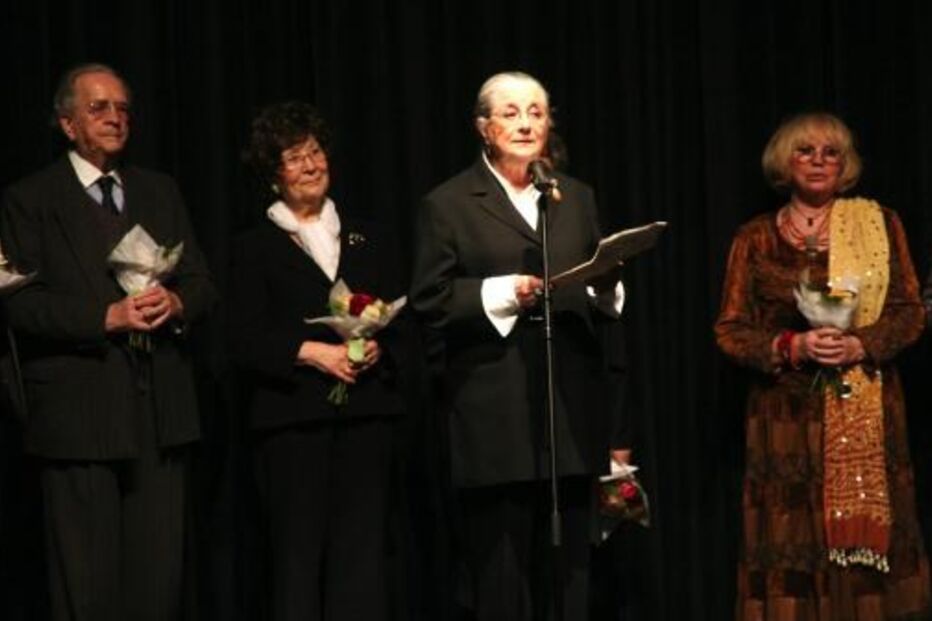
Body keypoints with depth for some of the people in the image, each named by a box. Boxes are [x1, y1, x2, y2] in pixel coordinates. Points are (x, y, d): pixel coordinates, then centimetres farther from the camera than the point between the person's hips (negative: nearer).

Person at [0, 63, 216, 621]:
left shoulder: (161, 192, 17)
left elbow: (203, 283, 14)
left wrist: (176, 301, -9)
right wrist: (108, 318, -18)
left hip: (161, 407, 4)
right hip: (79, 412, -4)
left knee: (161, 573, 4)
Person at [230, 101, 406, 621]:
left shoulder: (362, 239, 17)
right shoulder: (258, 248, 7)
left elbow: (397, 320, 14)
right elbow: (247, 340, -3)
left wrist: (377, 349, -7)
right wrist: (312, 352, -17)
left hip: (366, 415, 3)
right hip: (294, 417, -3)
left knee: (363, 554, -1)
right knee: (298, 553, -2)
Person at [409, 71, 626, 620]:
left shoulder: (578, 197, 17)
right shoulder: (449, 204, 3)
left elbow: (603, 290, 19)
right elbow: (430, 301, -3)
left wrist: (606, 281, -4)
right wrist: (503, 293, -14)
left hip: (572, 404, 4)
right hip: (497, 410, -4)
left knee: (570, 564, 5)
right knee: (502, 572, -3)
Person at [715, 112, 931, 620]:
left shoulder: (879, 225, 7)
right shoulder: (755, 238, 7)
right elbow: (730, 330, 4)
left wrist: (860, 345, -14)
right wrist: (792, 346, -13)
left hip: (865, 412, 0)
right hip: (788, 413, 0)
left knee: (867, 534, -4)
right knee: (792, 543, -4)